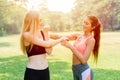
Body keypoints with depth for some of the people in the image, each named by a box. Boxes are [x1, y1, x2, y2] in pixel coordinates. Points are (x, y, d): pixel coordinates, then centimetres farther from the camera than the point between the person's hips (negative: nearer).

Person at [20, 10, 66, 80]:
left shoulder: (43, 33, 4)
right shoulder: (27, 35, -14)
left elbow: (49, 51, -6)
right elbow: (47, 44, -18)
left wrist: (46, 34, -7)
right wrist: (61, 39, -5)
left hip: (45, 70, 5)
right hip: (32, 72, -5)